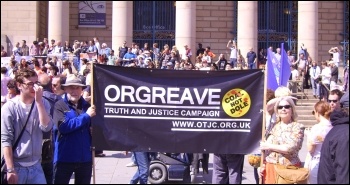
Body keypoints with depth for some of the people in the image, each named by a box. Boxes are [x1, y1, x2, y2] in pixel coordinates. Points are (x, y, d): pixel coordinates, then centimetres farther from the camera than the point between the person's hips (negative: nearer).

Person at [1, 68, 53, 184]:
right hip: (16, 166, -3)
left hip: (36, 165, 3)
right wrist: (10, 170, -13)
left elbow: (46, 127, -12)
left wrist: (39, 101, -17)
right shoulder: (9, 107, -8)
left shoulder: (43, 104, 4)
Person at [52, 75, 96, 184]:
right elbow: (63, 126, -20)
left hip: (85, 157, 4)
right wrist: (86, 116, -16)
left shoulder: (87, 105, 8)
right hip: (64, 158, -4)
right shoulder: (60, 105, -5)